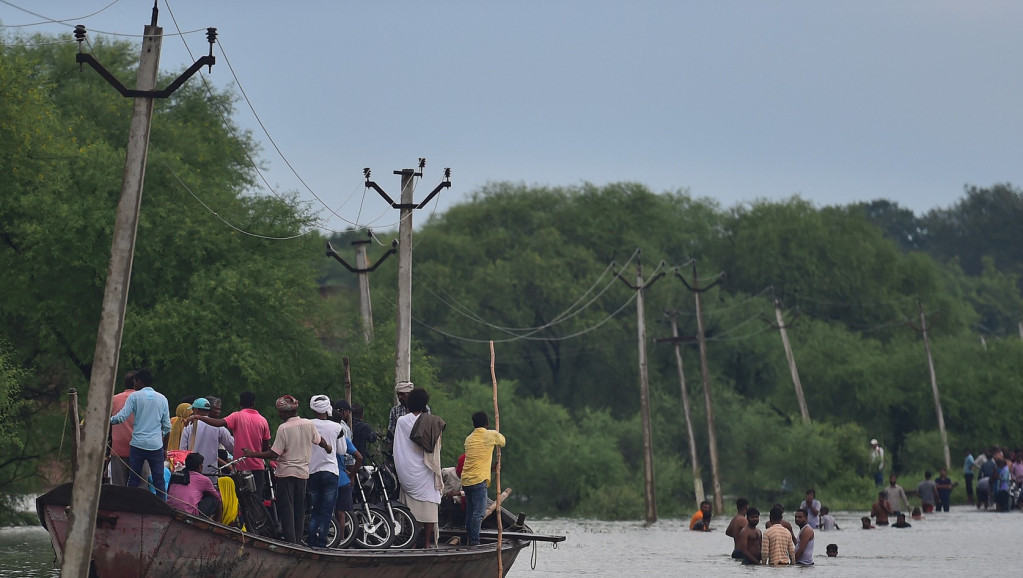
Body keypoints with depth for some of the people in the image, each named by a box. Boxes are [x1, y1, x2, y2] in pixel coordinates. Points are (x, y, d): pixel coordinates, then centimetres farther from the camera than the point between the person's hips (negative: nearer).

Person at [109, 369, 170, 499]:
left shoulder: (134, 396, 0)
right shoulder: (162, 399, 9)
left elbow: (121, 417, -8)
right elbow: (167, 425, 12)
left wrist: (107, 421, 8)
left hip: (138, 444, -2)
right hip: (156, 445, 2)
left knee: (134, 480, 4)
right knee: (159, 480, 2)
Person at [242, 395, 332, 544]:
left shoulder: (283, 428, -14)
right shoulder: (309, 424, 1)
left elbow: (275, 453, -16)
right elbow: (320, 441, 19)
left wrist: (253, 454, -10)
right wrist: (328, 447, 40)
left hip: (286, 472, -5)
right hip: (303, 471, 5)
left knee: (286, 506, -2)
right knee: (299, 508, 13)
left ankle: (290, 540, -8)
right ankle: (298, 539, 16)